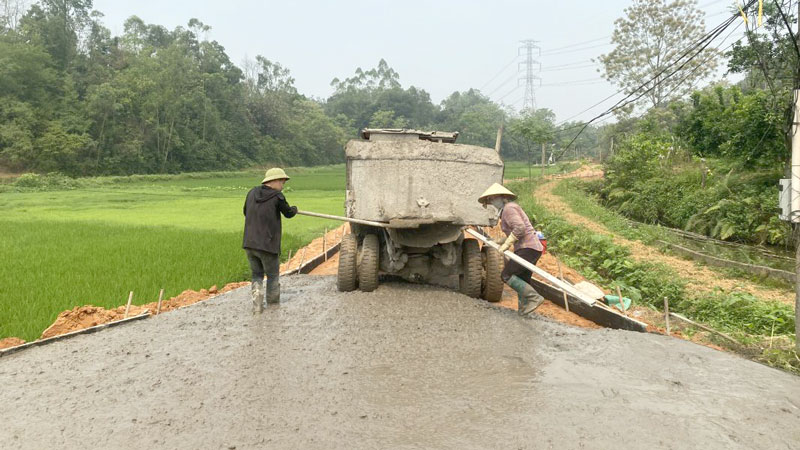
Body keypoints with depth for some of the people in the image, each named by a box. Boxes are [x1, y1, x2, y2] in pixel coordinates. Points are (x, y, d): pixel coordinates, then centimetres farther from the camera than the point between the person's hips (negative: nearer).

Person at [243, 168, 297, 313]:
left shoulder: (253, 192, 7)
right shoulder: (277, 196, -9)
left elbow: (245, 211, 19)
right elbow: (288, 213, 4)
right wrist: (294, 209, 27)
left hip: (249, 243, 5)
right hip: (268, 245, -5)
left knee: (257, 274, 17)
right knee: (273, 275, 14)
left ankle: (257, 305, 6)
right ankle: (273, 303, 26)